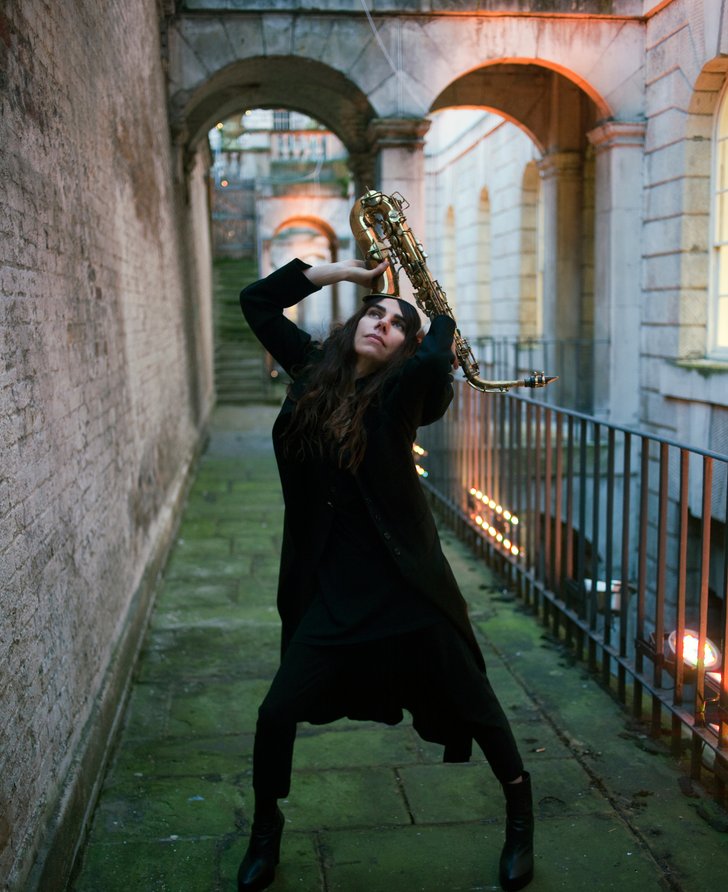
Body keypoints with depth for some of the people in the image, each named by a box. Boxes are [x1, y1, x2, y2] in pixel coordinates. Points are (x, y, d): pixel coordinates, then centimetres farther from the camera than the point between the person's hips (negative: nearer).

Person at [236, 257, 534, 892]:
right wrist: (345, 270, 3)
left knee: (472, 704, 10)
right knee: (278, 713, 3)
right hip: (331, 584, 4)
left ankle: (521, 815, 35)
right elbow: (257, 301, 6)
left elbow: (437, 361, -33)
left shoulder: (399, 392, -10)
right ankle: (266, 828, 30)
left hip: (406, 584, -3)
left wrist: (439, 311, -10)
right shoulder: (314, 370, 4)